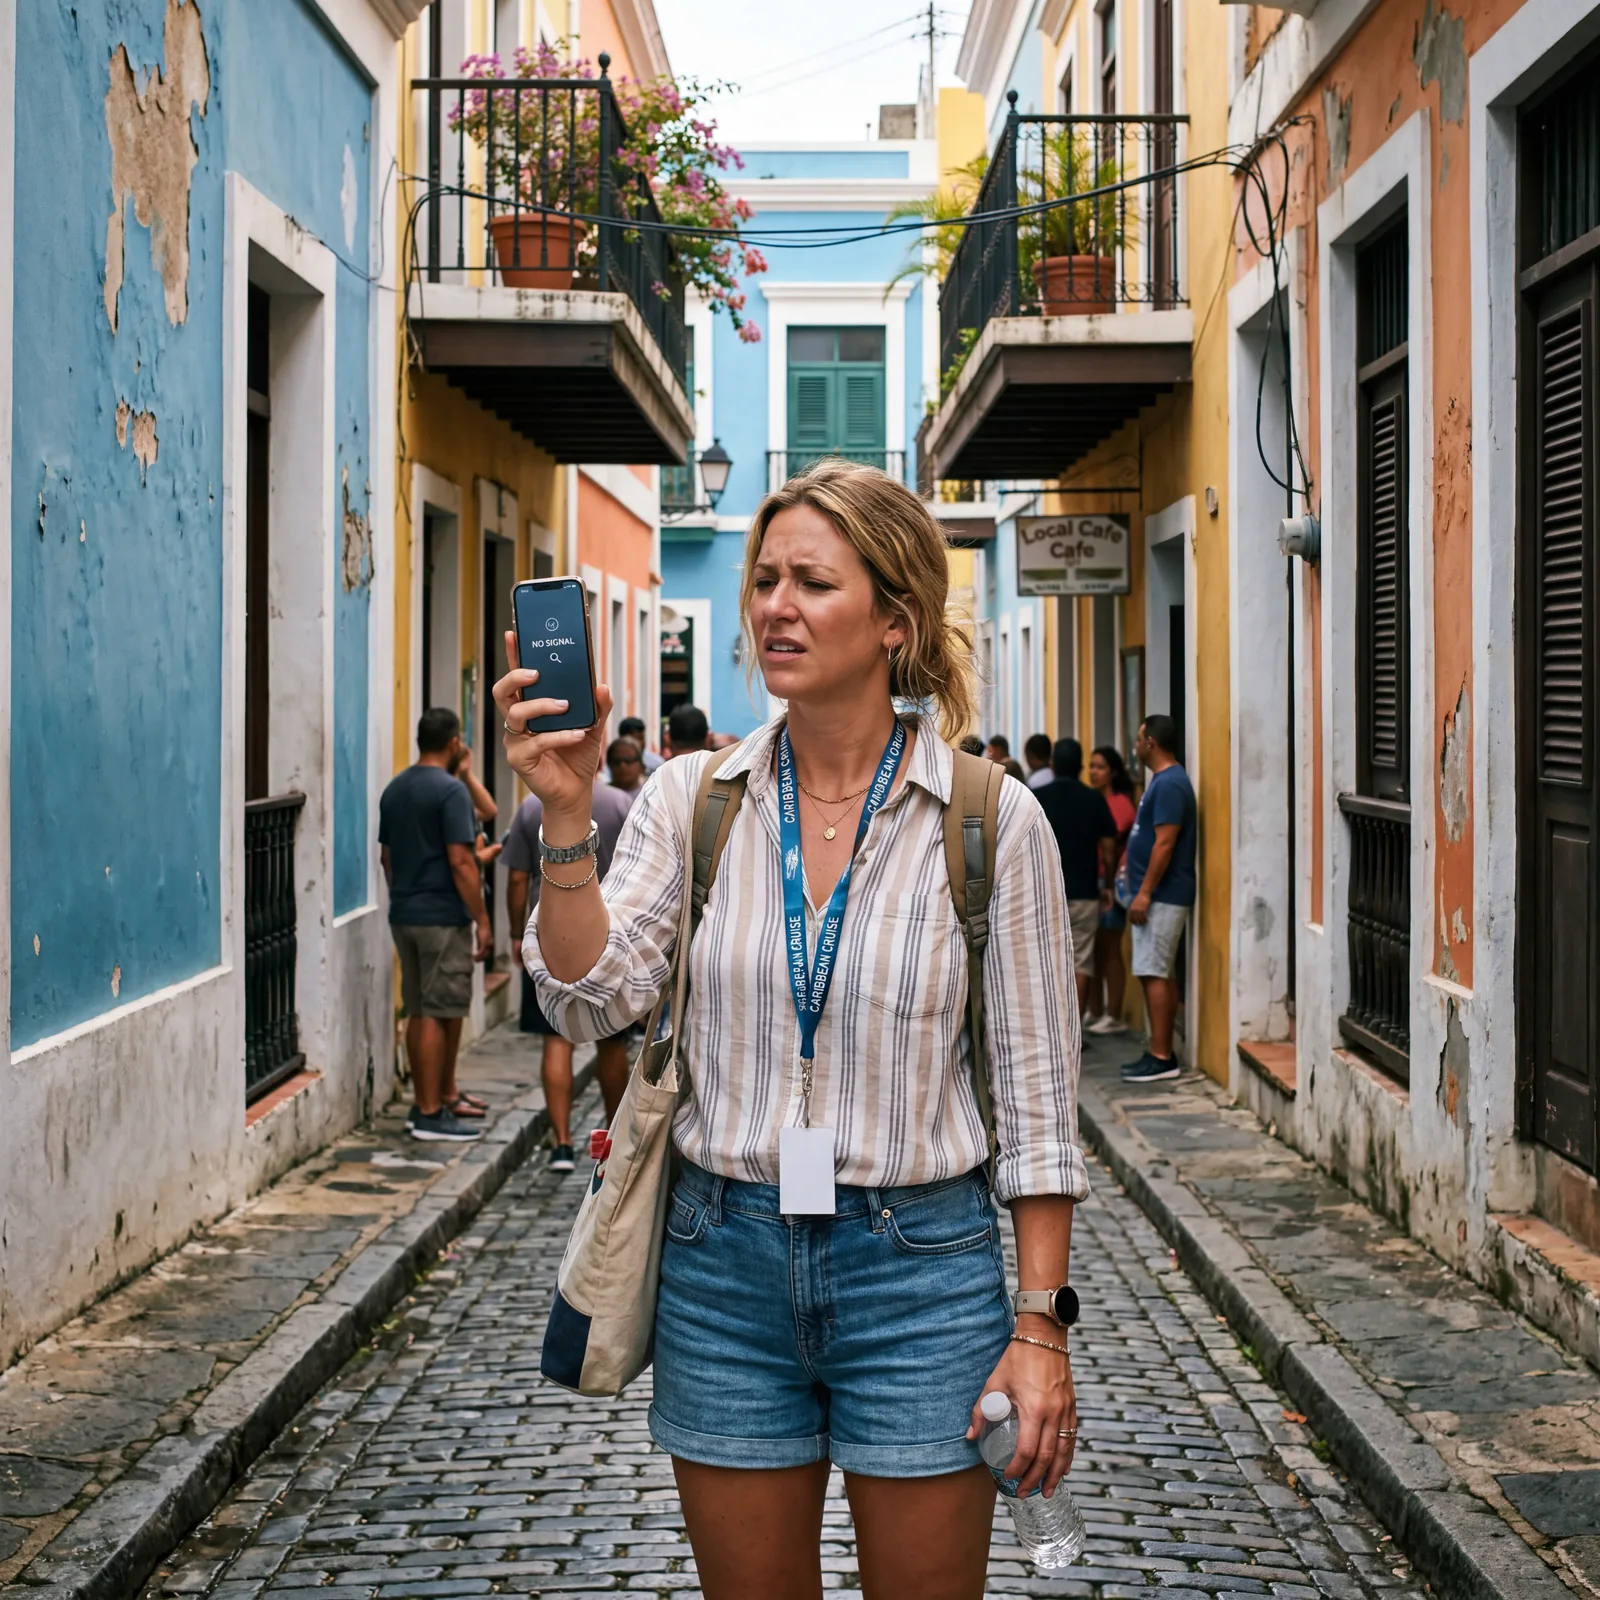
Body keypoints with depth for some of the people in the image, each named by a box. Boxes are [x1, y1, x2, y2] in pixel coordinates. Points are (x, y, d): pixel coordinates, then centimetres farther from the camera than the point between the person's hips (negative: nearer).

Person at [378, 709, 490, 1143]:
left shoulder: (394, 790, 11)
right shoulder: (451, 791, -14)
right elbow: (460, 862, -18)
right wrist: (482, 920, -13)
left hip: (404, 915, 8)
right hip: (443, 917, -8)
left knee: (418, 1011, 13)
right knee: (437, 1014, -4)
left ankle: (424, 1103, 19)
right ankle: (431, 1114, -2)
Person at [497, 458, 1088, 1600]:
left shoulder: (993, 820, -6)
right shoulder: (694, 798, 2)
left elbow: (1038, 1092, -4)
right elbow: (592, 1001, -6)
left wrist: (1040, 1331, -6)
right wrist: (566, 817, -18)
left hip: (921, 1263, -2)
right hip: (725, 1259, 3)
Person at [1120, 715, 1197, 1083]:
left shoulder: (1169, 784, -16)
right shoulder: (1163, 780, 16)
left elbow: (1165, 844, -22)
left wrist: (1144, 893, -22)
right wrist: (1141, 889, 21)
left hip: (1161, 896, -10)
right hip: (1157, 895, 10)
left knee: (1154, 974, -10)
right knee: (1157, 974, 11)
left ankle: (1161, 1057, -9)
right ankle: (1158, 1050, 15)